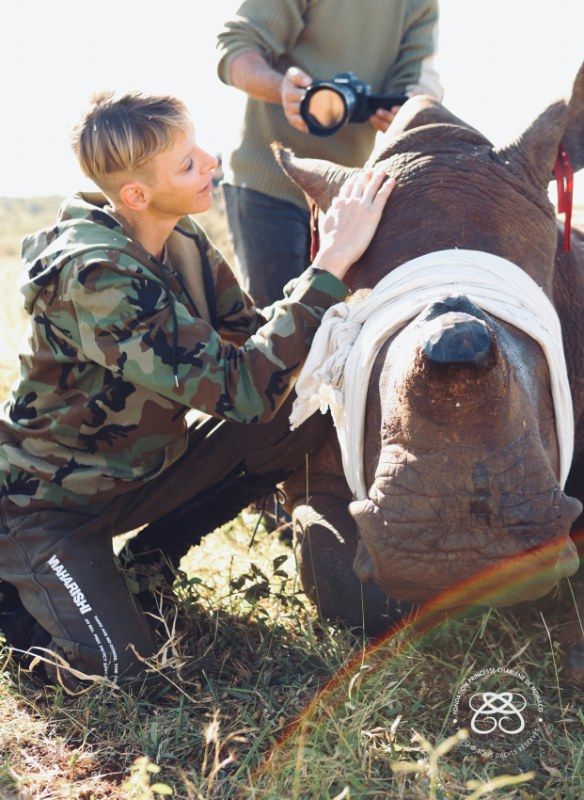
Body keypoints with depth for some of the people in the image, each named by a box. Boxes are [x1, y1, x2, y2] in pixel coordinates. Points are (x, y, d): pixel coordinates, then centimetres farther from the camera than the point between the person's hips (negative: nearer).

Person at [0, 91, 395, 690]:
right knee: (115, 662, -26)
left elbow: (251, 336, -2)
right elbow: (242, 389, -39)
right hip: (48, 501, -7)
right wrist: (333, 263, -38)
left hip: (139, 467, 7)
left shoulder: (181, 240, -7)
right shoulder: (94, 276, -33)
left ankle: (149, 553, 7)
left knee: (299, 420, -10)